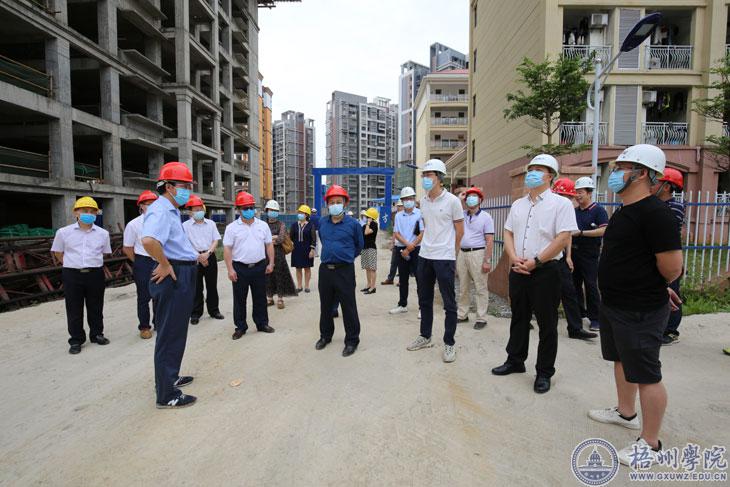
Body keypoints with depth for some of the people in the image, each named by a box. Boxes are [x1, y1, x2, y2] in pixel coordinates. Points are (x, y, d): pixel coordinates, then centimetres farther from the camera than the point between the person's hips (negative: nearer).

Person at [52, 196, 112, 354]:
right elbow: (58, 253, 10)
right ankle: (76, 340, 18)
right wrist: (72, 264, 7)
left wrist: (93, 264, 10)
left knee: (96, 307, 11)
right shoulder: (64, 232, -1)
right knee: (74, 309, 6)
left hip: (95, 274, 1)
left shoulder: (103, 233, 2)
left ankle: (96, 334, 27)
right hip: (72, 275, -1)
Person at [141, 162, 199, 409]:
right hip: (173, 277, -11)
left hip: (182, 276, 11)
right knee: (170, 335, -1)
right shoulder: (160, 210, -17)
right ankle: (167, 395, 11)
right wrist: (165, 265, -24)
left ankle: (169, 377, 40)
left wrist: (191, 255, 19)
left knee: (176, 332, 22)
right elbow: (148, 240, -38)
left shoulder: (172, 211, 16)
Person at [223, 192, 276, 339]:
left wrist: (270, 263, 2)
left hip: (260, 267, 2)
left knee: (260, 297, 11)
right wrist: (230, 269, -10)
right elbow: (227, 249, -5)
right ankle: (240, 327, 20)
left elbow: (269, 245, 8)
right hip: (240, 268, -2)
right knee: (239, 299, 7)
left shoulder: (263, 225, 5)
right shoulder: (232, 227, -3)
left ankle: (262, 323, 24)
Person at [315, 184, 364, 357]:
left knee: (348, 307, 2)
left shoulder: (353, 224, -6)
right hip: (325, 269, 5)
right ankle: (325, 335, 34)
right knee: (325, 306, 16)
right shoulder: (322, 223, 7)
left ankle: (352, 341, 16)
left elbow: (359, 246, 8)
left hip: (345, 271, -4)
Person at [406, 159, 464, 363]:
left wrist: (449, 252, 5)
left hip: (445, 259, -6)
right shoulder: (423, 201, 7)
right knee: (424, 299, 16)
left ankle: (449, 344, 16)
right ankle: (425, 336, 31)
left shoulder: (452, 201, -9)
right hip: (424, 257, 6)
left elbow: (459, 231, -2)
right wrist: (428, 245, 13)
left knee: (449, 303, 4)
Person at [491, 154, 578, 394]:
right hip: (518, 270, 6)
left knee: (547, 323, 6)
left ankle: (544, 372, 20)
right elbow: (508, 233, 12)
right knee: (518, 317, 16)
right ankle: (515, 361, 31)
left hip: (545, 271, -5)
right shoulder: (518, 204, 12)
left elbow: (563, 239, -14)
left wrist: (535, 262, -16)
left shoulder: (561, 204, -6)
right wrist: (514, 258, -5)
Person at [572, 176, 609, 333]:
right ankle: (579, 312, 25)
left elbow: (604, 230, -17)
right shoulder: (574, 211, 13)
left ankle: (595, 318, 4)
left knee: (591, 285, -5)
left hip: (589, 254, -6)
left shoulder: (598, 210, -5)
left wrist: (581, 232, -18)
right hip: (574, 251, 6)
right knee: (575, 283, 12)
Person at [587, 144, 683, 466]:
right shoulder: (622, 212, 9)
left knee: (646, 374, 4)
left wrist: (655, 290, -3)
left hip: (640, 311, -10)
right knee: (622, 360, 23)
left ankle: (650, 444, 20)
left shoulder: (655, 213, -21)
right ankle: (626, 413, 43)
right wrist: (652, 285, 13)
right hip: (613, 304, 10)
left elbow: (672, 267, -22)